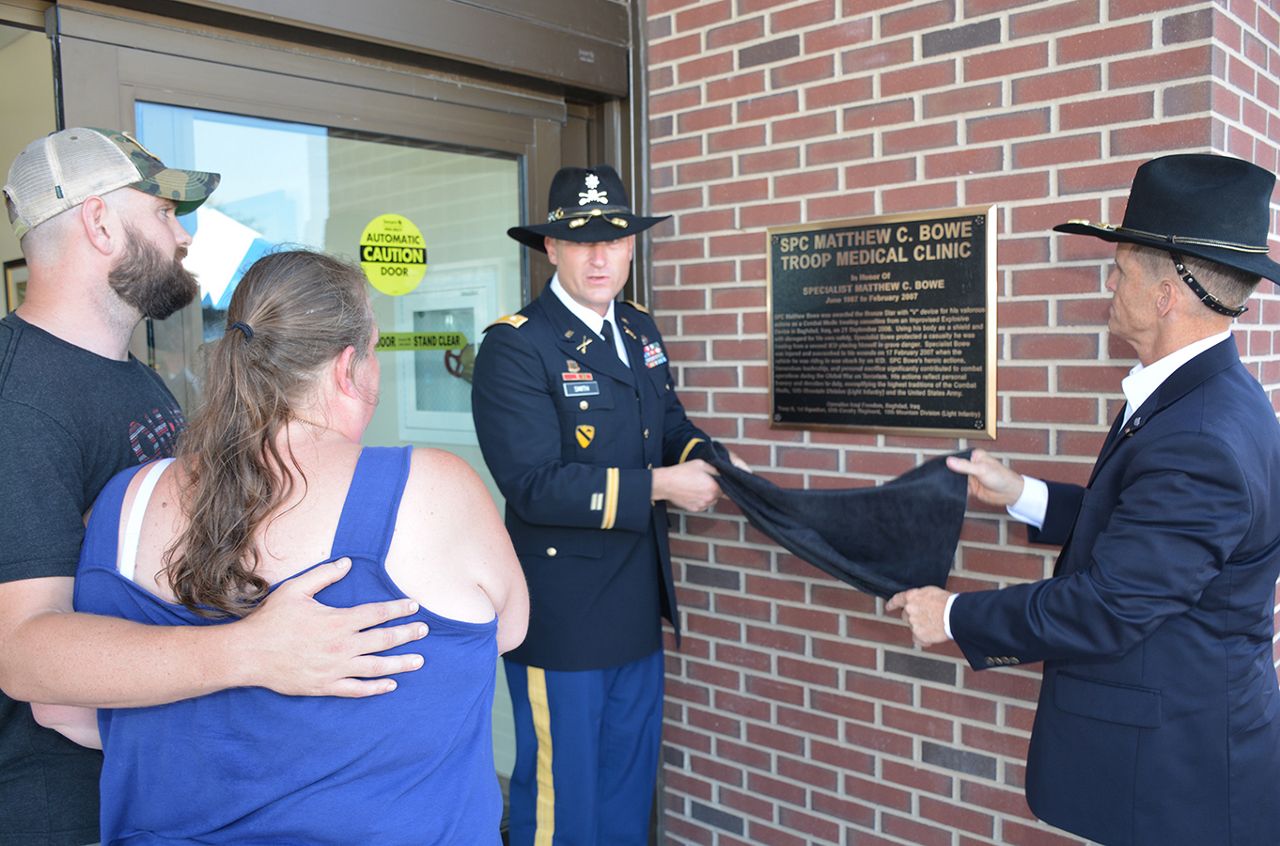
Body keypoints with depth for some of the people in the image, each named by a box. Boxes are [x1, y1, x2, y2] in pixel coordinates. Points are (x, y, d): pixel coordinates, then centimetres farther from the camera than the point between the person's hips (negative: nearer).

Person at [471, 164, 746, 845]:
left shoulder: (639, 331, 8)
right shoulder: (515, 346, -17)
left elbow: (669, 425, 16)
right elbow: (534, 484, -25)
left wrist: (707, 460, -6)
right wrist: (659, 486, -23)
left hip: (638, 608, 7)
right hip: (561, 618, -7)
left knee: (629, 786, 22)